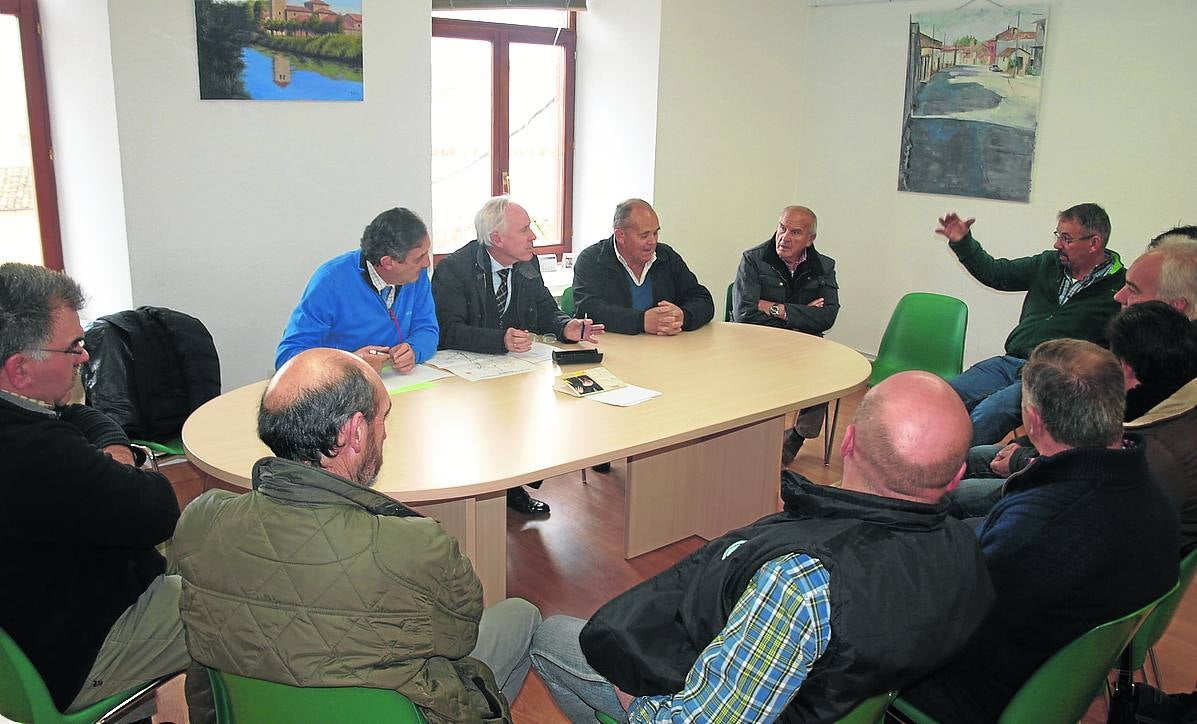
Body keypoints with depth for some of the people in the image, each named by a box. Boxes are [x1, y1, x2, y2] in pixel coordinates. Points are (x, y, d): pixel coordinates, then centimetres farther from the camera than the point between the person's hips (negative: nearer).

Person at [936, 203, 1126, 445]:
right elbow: (995, 273, 22)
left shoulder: (1119, 288, -2)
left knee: (986, 413, -32)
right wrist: (962, 243, 10)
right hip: (1009, 362, 6)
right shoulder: (1049, 263, 16)